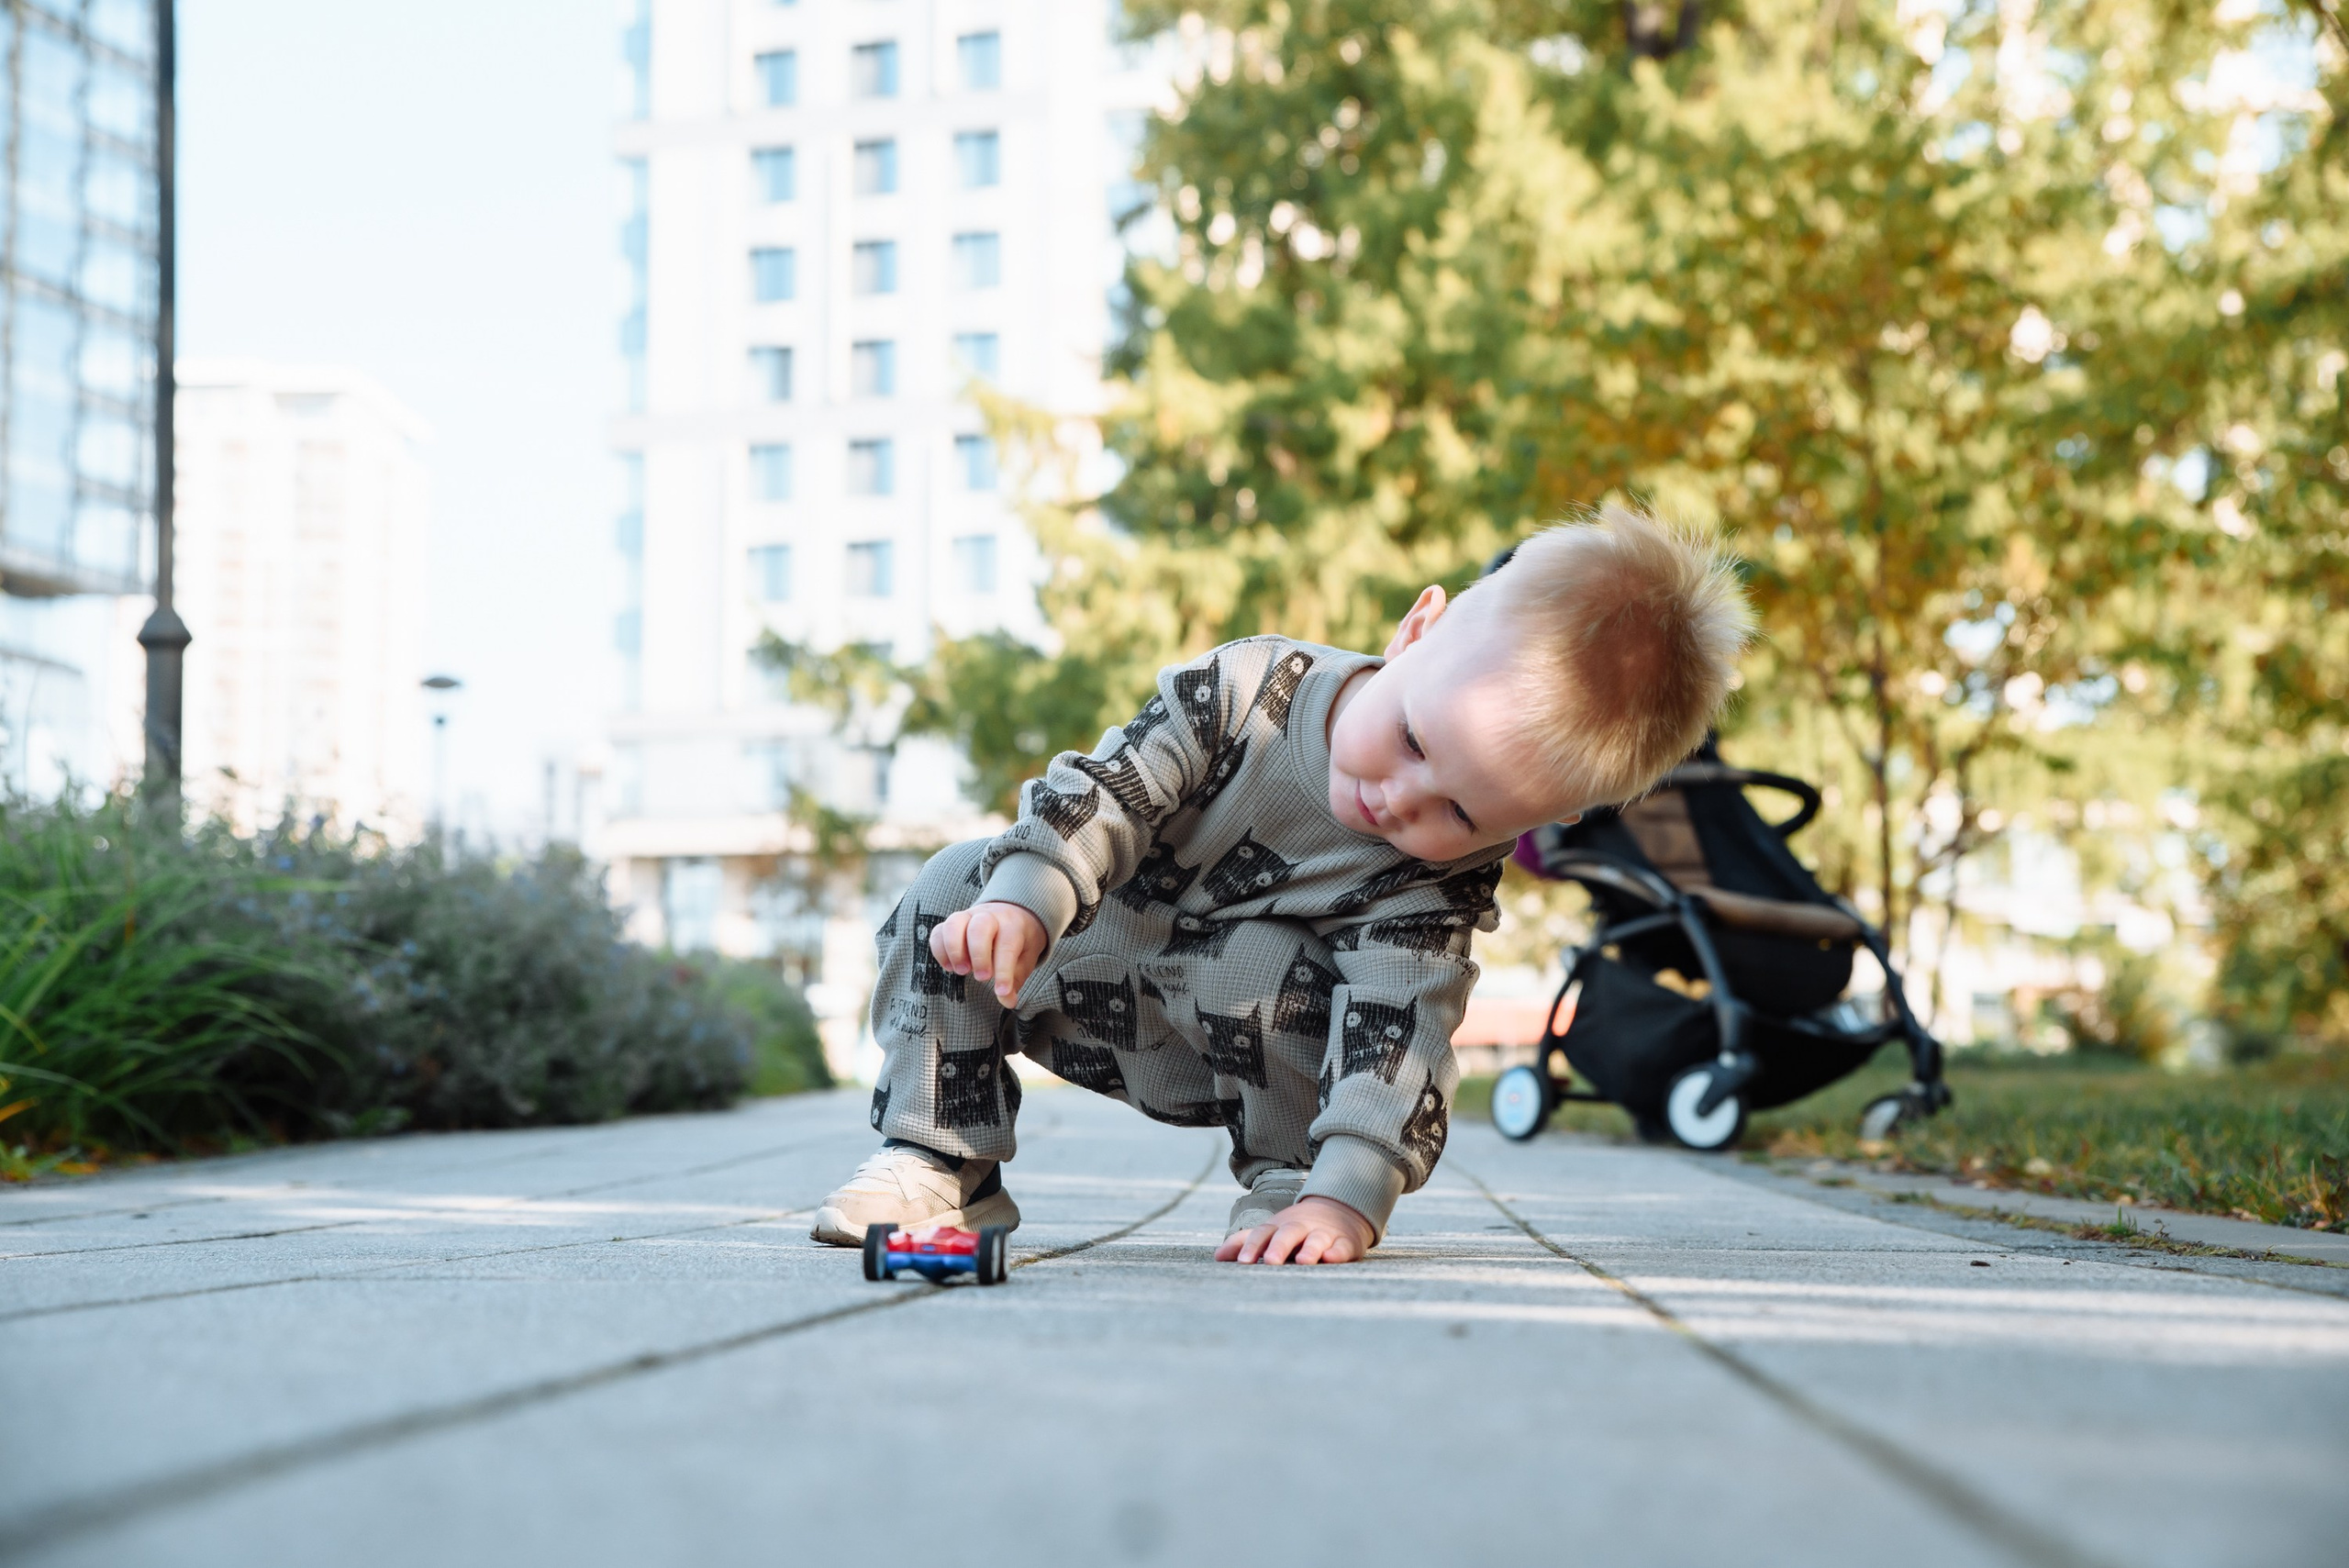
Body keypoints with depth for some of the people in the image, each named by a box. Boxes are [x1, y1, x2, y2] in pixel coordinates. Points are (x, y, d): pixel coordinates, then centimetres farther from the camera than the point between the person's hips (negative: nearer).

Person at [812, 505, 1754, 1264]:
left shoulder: (1445, 883, -26)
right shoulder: (1249, 686, -24)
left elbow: (1397, 1029, -32)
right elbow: (1111, 789, -24)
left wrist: (1347, 1194, -42)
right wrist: (1022, 897, -40)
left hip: (1240, 1043, -2)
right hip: (1094, 965, 3)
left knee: (1263, 973, -36)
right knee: (953, 887, -17)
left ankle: (1286, 1178, -11)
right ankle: (936, 1159, -6)